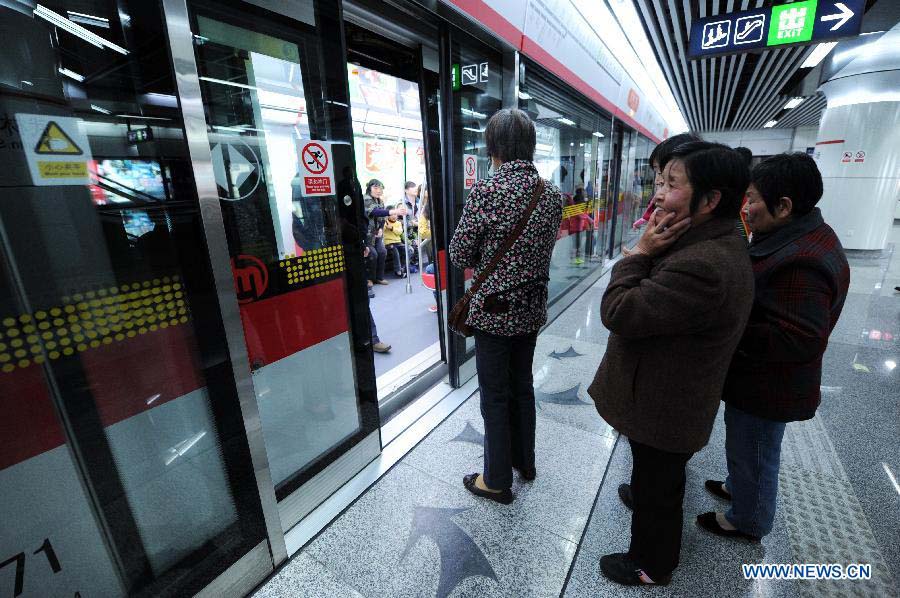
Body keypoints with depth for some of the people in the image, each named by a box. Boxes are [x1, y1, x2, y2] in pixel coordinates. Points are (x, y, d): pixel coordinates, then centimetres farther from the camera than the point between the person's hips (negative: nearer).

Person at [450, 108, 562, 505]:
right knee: (523, 385, 22)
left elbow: (459, 255, -13)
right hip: (532, 308, 6)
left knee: (495, 396, 8)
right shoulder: (552, 193, 2)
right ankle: (524, 461, 42)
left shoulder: (486, 191, -18)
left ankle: (497, 481, 27)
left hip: (494, 311, -6)